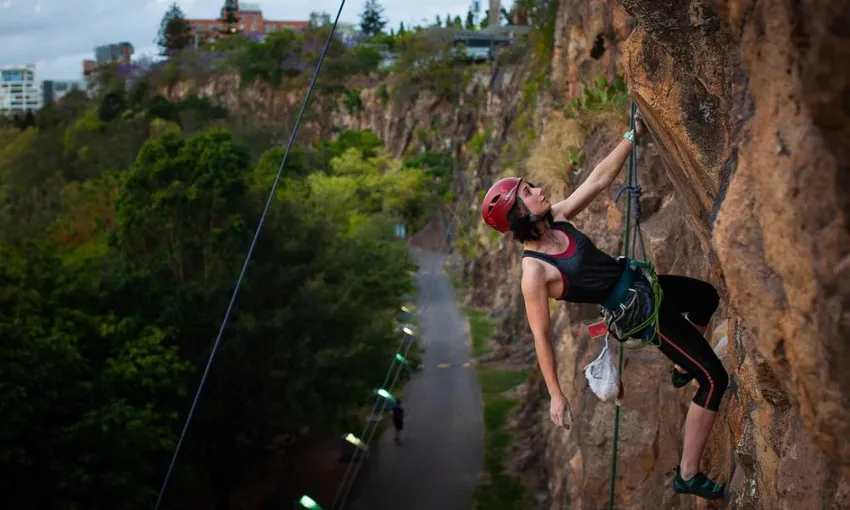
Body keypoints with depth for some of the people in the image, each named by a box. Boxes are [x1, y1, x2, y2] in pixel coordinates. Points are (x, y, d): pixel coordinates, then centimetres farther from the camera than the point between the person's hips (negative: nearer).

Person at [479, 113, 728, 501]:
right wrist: (556, 395, -16)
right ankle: (688, 475, 3)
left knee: (707, 296, 34)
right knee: (714, 379, -4)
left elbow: (599, 179, -2)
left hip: (639, 281, 9)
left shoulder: (557, 218, -9)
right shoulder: (534, 271, -29)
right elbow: (541, 336, -22)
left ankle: (682, 370, 53)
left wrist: (633, 135, -7)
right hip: (642, 311, -9)